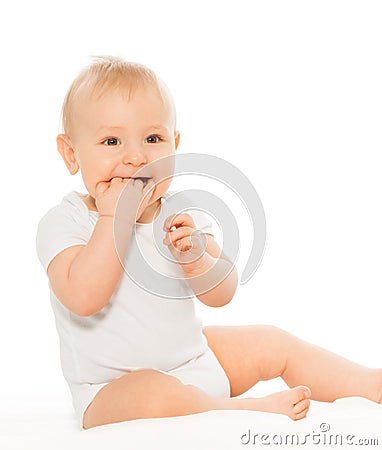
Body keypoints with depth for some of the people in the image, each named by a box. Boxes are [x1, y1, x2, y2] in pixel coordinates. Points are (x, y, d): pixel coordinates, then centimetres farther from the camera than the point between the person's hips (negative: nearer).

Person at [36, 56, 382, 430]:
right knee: (151, 394, -38)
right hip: (113, 389, -6)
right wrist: (114, 216, -27)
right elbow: (84, 297, -31)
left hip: (194, 355, 7)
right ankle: (248, 410, -20)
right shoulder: (63, 223, -15)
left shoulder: (179, 214, 1)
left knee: (272, 343, 10)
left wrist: (194, 258, -25)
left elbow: (221, 294, -3)